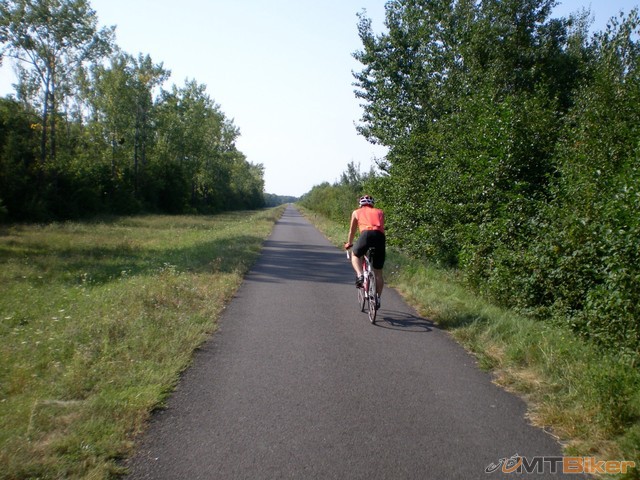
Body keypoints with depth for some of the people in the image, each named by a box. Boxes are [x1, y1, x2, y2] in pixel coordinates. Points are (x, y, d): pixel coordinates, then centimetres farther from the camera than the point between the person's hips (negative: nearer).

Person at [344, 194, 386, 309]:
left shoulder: (357, 212, 28)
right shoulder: (380, 212, 31)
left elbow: (352, 230, 37)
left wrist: (349, 243, 53)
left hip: (366, 234, -2)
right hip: (380, 236, 2)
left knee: (355, 255, 28)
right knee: (378, 273, 14)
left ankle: (359, 275, 2)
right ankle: (378, 299, 17)